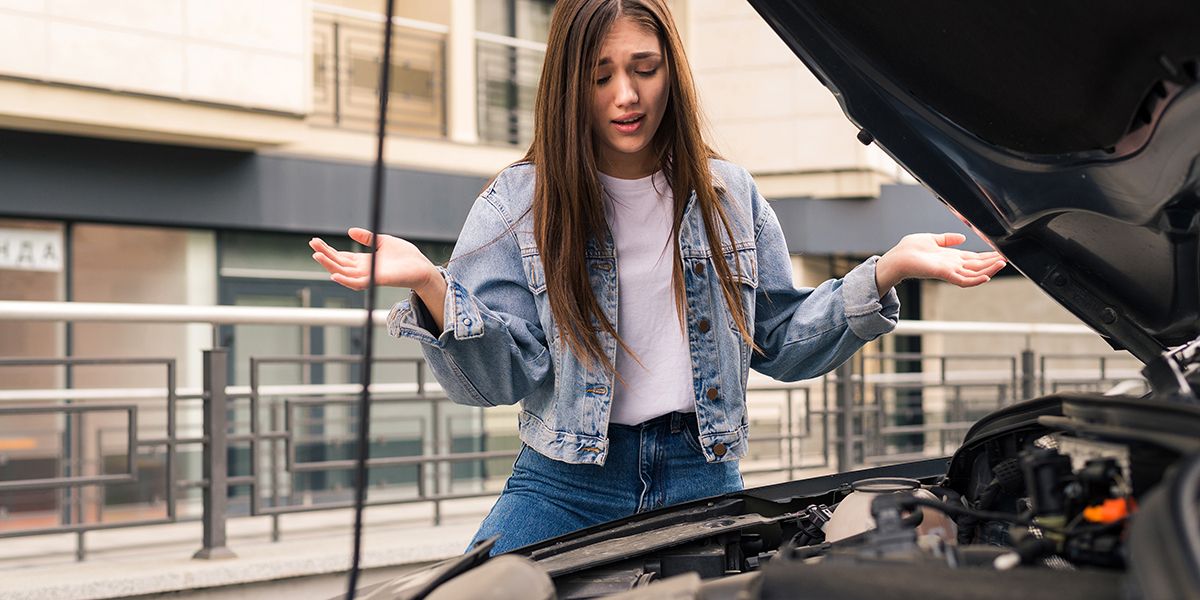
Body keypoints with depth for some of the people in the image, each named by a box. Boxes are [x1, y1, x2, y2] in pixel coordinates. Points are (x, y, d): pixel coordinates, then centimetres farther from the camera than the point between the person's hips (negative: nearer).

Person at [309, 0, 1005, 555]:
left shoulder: (730, 195, 9)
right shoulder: (520, 202, 1)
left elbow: (783, 343, 13)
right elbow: (498, 376, -9)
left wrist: (888, 270, 0)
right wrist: (429, 285, -28)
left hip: (702, 481, 2)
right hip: (566, 484, -2)